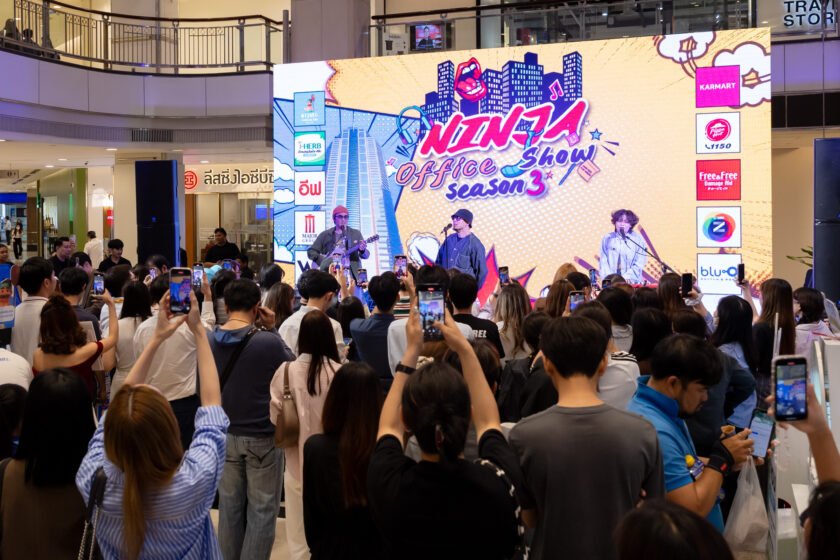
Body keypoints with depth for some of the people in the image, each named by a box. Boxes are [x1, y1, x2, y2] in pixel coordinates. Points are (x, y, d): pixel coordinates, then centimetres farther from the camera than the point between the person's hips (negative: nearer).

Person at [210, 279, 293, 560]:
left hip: (225, 435, 5)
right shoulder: (268, 341, -19)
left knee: (229, 506, 15)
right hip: (263, 437, -4)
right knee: (262, 511, 6)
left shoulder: (209, 340, -5)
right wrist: (271, 329, 0)